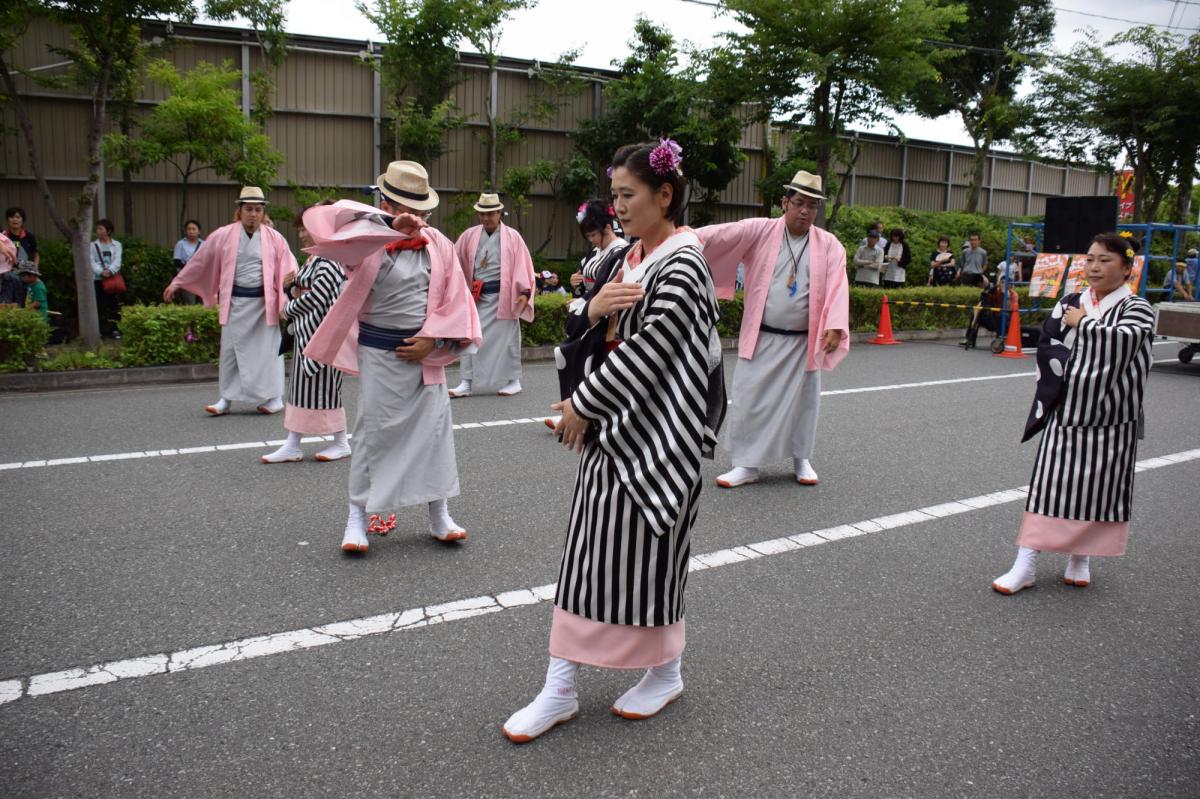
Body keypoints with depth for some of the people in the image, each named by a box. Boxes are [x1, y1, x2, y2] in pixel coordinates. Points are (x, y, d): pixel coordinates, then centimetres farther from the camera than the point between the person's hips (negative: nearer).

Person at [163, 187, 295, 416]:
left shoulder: (274, 238, 0)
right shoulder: (223, 236, 1)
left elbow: (288, 267, -3)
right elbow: (199, 261, 8)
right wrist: (177, 283, 11)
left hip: (263, 302, -1)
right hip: (235, 302, 1)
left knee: (268, 348, 3)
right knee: (231, 349, 7)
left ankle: (274, 397, 13)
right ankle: (226, 399, 17)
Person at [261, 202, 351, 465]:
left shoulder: (329, 260, -14)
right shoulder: (311, 260, 16)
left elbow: (316, 297, -21)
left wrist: (288, 310, -7)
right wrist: (290, 287, -1)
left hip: (322, 332, -10)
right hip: (304, 332, 10)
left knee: (325, 386, -2)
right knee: (301, 386, 9)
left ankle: (341, 443, 11)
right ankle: (292, 445, 14)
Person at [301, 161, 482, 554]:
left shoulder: (438, 245, 2)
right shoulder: (367, 241, -7)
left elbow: (456, 301, 3)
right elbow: (323, 224, -28)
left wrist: (433, 339, -9)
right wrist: (389, 225, -38)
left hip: (426, 352, 3)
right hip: (379, 353, -3)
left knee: (434, 429, 6)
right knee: (373, 432, 3)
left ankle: (438, 514, 19)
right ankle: (359, 516, 16)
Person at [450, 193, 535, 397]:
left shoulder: (512, 237, -2)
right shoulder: (469, 236, 6)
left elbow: (522, 265, -6)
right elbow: (456, 261, 7)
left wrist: (524, 292, -14)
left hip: (502, 295, -3)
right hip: (477, 295, 3)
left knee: (507, 338, 4)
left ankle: (513, 381, 18)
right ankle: (466, 383, 9)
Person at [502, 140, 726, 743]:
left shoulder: (682, 265, -15)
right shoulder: (631, 257, 12)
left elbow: (646, 351, -20)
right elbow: (604, 336, 13)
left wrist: (582, 404, -12)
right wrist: (594, 308, -10)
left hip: (655, 433, -8)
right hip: (613, 426, 8)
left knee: (643, 551, 4)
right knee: (589, 550, 9)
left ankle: (665, 674, 29)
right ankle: (560, 689, 18)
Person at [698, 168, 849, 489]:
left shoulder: (829, 245, 0)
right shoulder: (760, 231, -3)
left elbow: (837, 288, -9)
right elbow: (725, 234, -18)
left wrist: (835, 326, -24)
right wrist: (694, 237, -37)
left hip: (803, 343, 1)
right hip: (761, 339, -1)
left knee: (802, 401, 13)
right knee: (750, 399, 2)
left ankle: (801, 459, 32)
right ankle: (747, 463, 16)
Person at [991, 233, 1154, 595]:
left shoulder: (1137, 309, -2)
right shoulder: (1069, 304, 8)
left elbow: (1120, 339, -22)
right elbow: (1046, 348, -1)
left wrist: (1082, 324, -9)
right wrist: (1078, 376, -12)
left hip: (1109, 418, -2)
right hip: (1065, 411, 2)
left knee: (1095, 490, 5)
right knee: (1048, 485, 0)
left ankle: (1080, 559, 24)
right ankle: (1025, 564, 2)